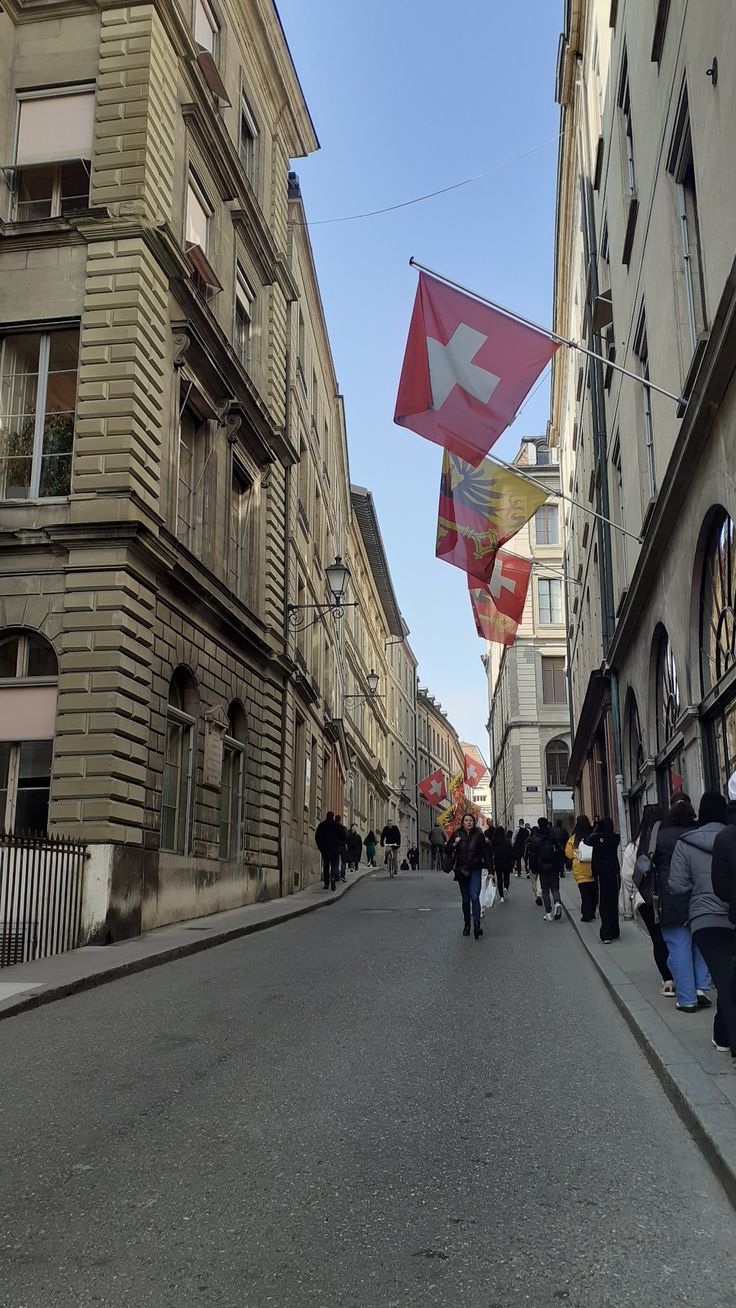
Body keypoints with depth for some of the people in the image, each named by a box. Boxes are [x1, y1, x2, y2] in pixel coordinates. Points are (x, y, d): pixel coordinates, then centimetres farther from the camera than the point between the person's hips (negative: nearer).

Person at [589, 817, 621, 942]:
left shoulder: (596, 838, -7)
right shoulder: (616, 837, -6)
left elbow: (587, 841, 13)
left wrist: (595, 830, 23)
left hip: (601, 874, -1)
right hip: (614, 874, 1)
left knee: (603, 904, 2)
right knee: (614, 903, 14)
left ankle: (606, 935, -7)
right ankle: (615, 933, 19)